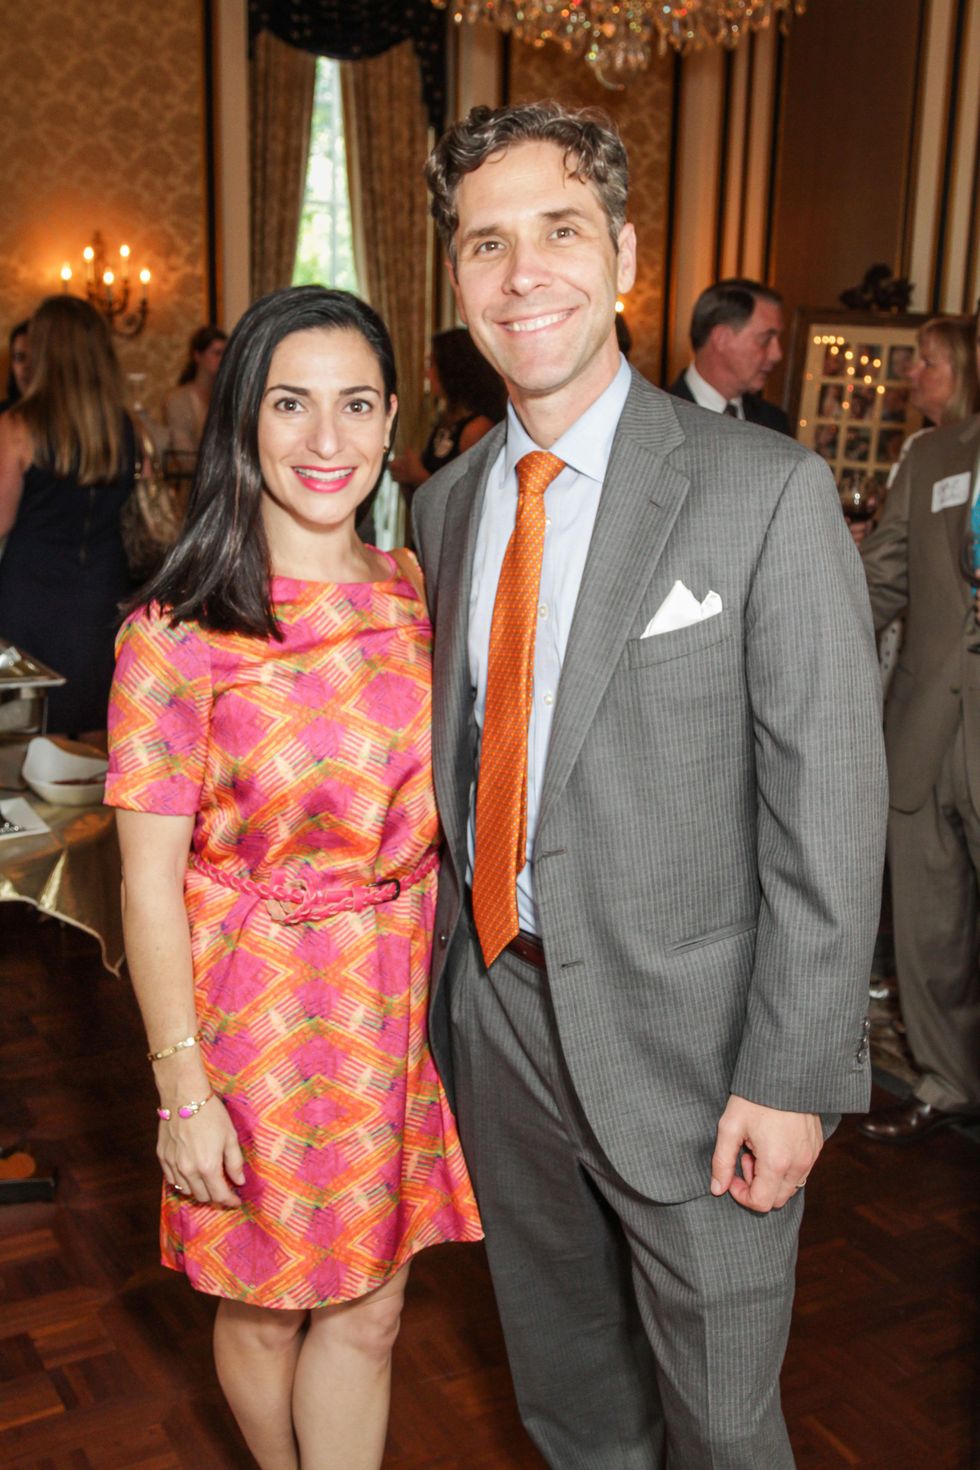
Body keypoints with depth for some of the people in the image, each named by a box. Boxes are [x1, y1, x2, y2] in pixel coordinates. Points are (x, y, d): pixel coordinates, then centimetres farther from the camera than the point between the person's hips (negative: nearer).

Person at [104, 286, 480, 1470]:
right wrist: (182, 1085, -12)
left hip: (400, 1002, 4)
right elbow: (150, 876, -12)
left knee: (368, 1308, 15)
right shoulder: (180, 630, -16)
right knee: (266, 1312, 18)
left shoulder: (416, 595, 0)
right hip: (253, 1005, -3)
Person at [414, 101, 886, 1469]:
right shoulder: (447, 500, 5)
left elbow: (830, 805, -15)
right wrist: (451, 971, 9)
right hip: (497, 1015, 5)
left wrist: (793, 1078, -17)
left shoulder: (767, 490, -14)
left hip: (686, 1040, -5)